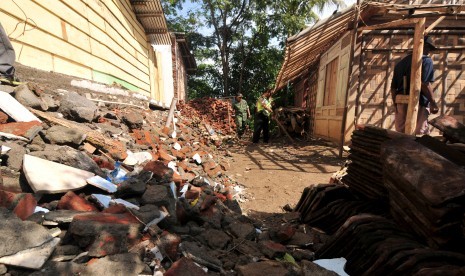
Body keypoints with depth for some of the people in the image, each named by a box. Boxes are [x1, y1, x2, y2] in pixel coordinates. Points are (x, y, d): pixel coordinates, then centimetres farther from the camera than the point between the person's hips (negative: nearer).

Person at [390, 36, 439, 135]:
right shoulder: (426, 60, -2)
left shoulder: (401, 62, 17)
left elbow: (393, 87, 15)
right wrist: (433, 103, -7)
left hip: (401, 104, 6)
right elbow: (425, 84, -14)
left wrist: (396, 104, 21)